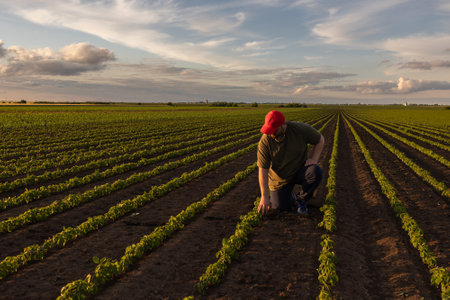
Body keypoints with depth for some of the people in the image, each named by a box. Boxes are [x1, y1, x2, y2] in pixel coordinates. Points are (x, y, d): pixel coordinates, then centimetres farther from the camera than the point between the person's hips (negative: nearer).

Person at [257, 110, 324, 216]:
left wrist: (314, 159, -18)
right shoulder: (264, 142, -22)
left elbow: (320, 140, -3)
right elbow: (263, 170, -20)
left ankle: (301, 199, -5)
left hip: (300, 170, 0)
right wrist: (264, 197, -25)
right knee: (280, 208, -3)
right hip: (280, 178, 0)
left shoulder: (300, 129, -21)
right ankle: (288, 196, 33)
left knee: (316, 172, -31)